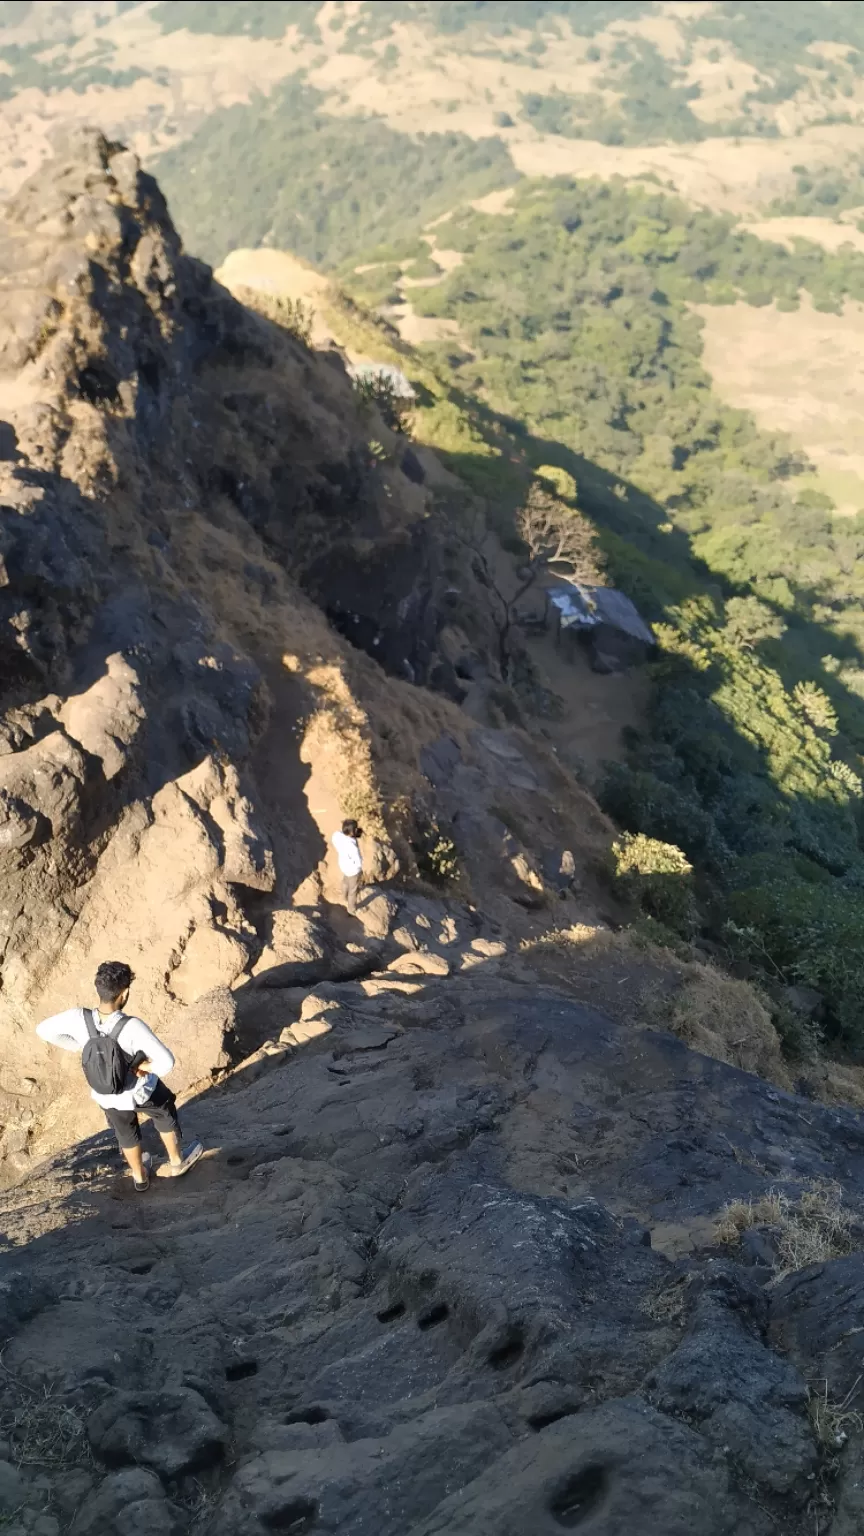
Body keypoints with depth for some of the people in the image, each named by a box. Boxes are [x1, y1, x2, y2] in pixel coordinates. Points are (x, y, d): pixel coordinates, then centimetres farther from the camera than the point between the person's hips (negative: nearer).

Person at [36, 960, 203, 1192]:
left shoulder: (79, 1018, -30)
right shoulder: (132, 1026, -40)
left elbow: (43, 1030, -12)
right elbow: (166, 1061, -41)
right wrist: (146, 1066, -18)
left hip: (106, 1095, 3)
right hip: (140, 1091, -3)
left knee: (126, 1132, 33)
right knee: (165, 1114, 31)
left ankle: (140, 1176, 57)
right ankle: (177, 1161, 52)